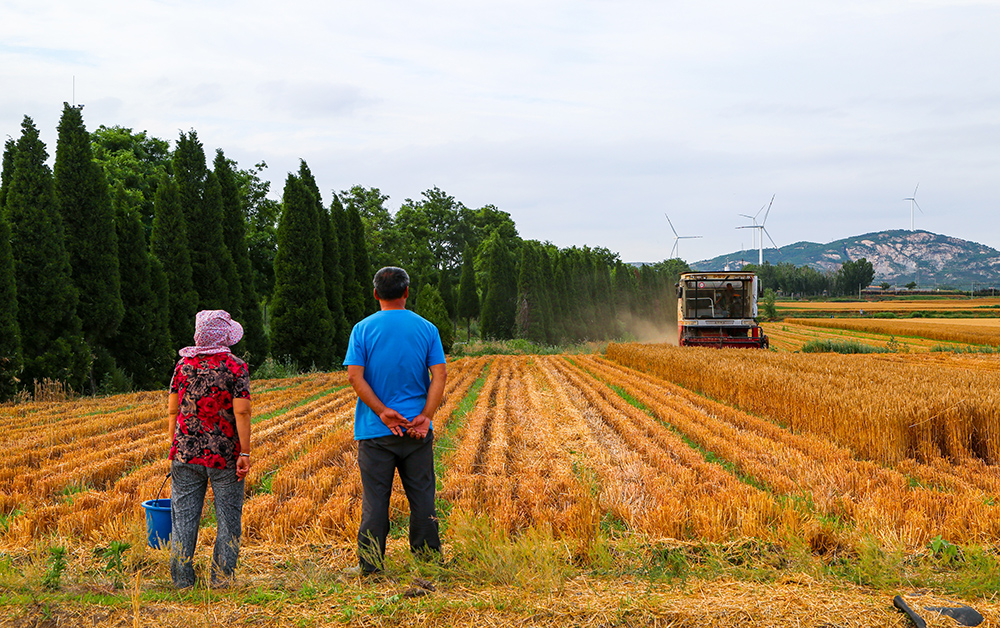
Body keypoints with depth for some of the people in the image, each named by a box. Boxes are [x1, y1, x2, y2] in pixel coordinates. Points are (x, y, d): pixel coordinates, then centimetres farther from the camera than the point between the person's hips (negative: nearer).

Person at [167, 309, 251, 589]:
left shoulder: (184, 364, 4)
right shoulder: (235, 367, -7)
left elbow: (173, 410, 6)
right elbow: (241, 412, -14)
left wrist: (174, 446, 16)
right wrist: (245, 453, -12)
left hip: (186, 453, 3)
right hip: (225, 456, -3)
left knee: (183, 517, 7)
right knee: (228, 518, 7)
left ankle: (182, 580, 9)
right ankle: (221, 578, 7)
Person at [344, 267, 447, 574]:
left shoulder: (363, 329, -2)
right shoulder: (427, 329, 3)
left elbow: (355, 376, -10)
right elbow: (439, 375, -6)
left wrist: (382, 411, -12)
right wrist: (425, 417, -11)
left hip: (375, 430, -1)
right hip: (418, 429, 1)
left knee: (375, 498, 3)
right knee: (422, 497, 9)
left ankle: (370, 565, 7)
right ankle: (428, 559, 15)